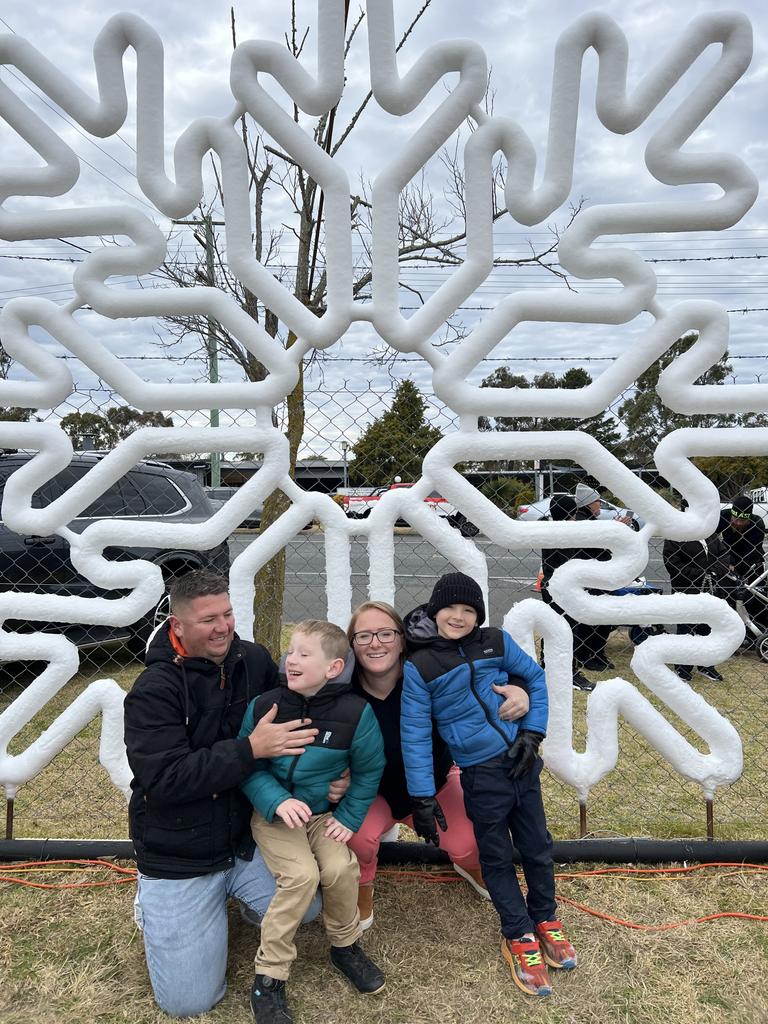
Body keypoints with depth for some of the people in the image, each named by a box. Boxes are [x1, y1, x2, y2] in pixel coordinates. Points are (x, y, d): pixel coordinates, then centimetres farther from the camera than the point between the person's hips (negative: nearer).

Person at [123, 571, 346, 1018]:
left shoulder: (254, 660, -7)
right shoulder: (154, 691, -20)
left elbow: (297, 725, 6)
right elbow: (163, 779, -29)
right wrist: (251, 749, -32)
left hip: (247, 839, 4)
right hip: (178, 859, -4)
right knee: (190, 1000, 0)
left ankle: (233, 891, 23)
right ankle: (154, 901, 25)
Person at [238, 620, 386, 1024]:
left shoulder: (355, 713, -15)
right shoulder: (264, 707, -16)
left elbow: (368, 771, 0)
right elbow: (248, 768, -7)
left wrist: (349, 818, -4)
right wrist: (278, 801, -22)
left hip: (325, 813, 1)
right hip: (273, 813, -1)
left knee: (340, 869, -20)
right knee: (301, 874, -22)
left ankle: (345, 945, 13)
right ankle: (268, 978, -2)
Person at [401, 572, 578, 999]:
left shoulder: (496, 642, -4)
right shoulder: (420, 666, -12)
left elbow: (536, 678, 8)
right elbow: (416, 734, -10)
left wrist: (532, 734, -1)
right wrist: (423, 797, -11)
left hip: (521, 762, 3)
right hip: (481, 774, -3)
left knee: (538, 846, 19)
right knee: (497, 858, 12)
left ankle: (545, 918, 42)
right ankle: (520, 937, 32)